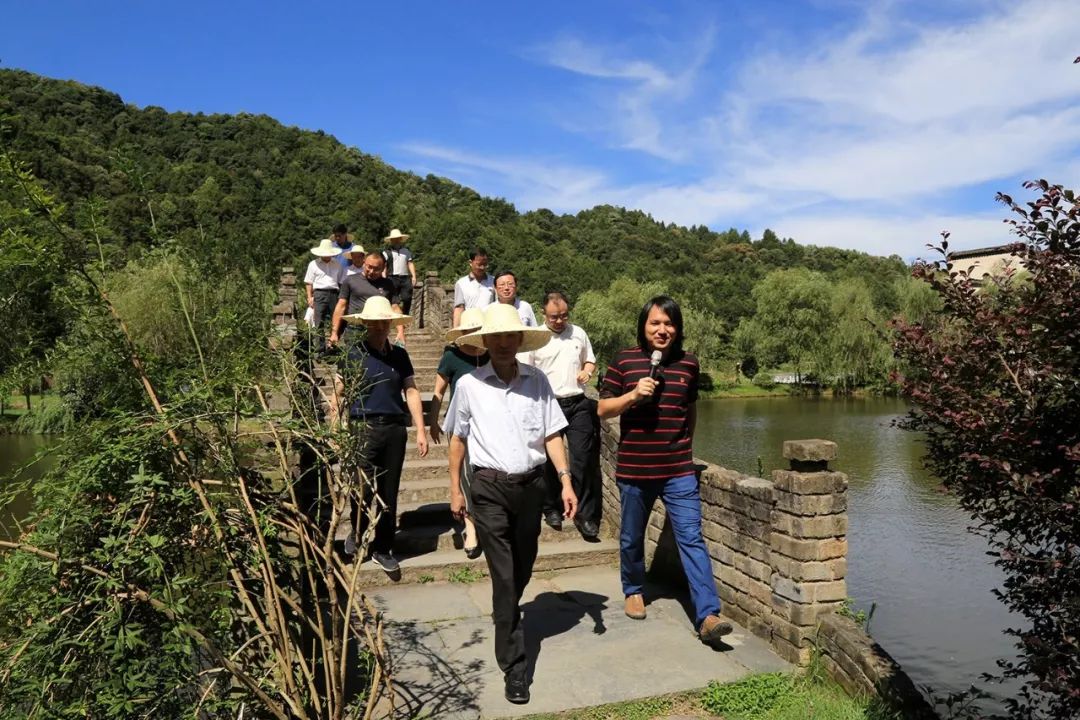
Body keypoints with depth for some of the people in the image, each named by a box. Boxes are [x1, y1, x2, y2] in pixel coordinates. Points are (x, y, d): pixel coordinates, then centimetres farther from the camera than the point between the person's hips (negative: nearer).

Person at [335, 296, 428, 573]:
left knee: (389, 493, 8)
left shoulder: (399, 355, 9)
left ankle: (382, 549, 23)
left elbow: (411, 392, 9)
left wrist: (420, 431, 3)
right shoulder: (353, 354, -1)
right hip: (363, 428, -3)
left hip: (395, 428, 3)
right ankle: (356, 533, 27)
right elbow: (338, 394, 1)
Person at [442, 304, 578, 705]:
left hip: (531, 484, 3)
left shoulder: (537, 381, 1)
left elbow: (552, 435, 4)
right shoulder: (469, 385, -2)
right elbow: (457, 439, 7)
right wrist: (455, 490, 7)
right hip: (490, 488, -2)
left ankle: (507, 614, 48)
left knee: (523, 570, 18)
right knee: (504, 576, -2)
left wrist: (566, 482, -4)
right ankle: (513, 665, 7)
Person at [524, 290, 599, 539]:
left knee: (583, 459, -4)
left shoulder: (579, 333, 7)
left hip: (578, 404, 2)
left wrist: (587, 371, -2)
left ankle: (585, 515, 4)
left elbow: (589, 360, 21)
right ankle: (551, 508, 27)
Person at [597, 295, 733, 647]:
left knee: (692, 538, -6)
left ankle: (707, 616, -5)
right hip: (634, 469, 0)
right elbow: (603, 409, -3)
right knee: (632, 538, 16)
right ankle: (634, 590, 40)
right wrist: (632, 395, -19)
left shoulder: (688, 363, 3)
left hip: (678, 470, 1)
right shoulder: (624, 361, -4)